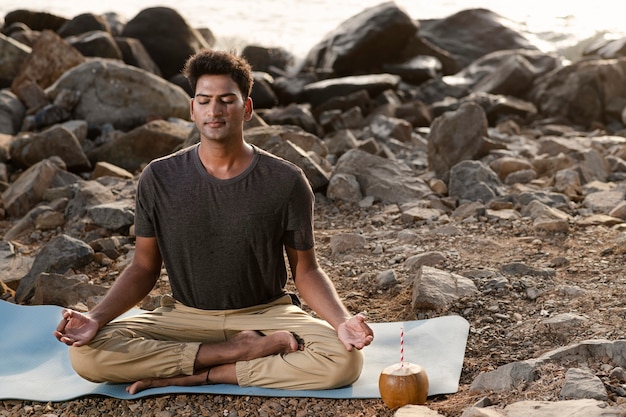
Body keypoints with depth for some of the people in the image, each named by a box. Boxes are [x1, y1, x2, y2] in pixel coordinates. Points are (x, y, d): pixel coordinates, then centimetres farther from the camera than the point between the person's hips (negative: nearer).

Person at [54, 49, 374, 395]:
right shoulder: (159, 179, -4)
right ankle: (238, 351, -16)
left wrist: (342, 322, -21)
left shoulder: (286, 181, -8)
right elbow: (144, 268, 1)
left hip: (266, 312, -1)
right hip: (184, 315, 1)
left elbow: (306, 270, -1)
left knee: (345, 360, -30)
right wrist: (96, 318, -17)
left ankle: (196, 376, -19)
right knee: (87, 354, -24)